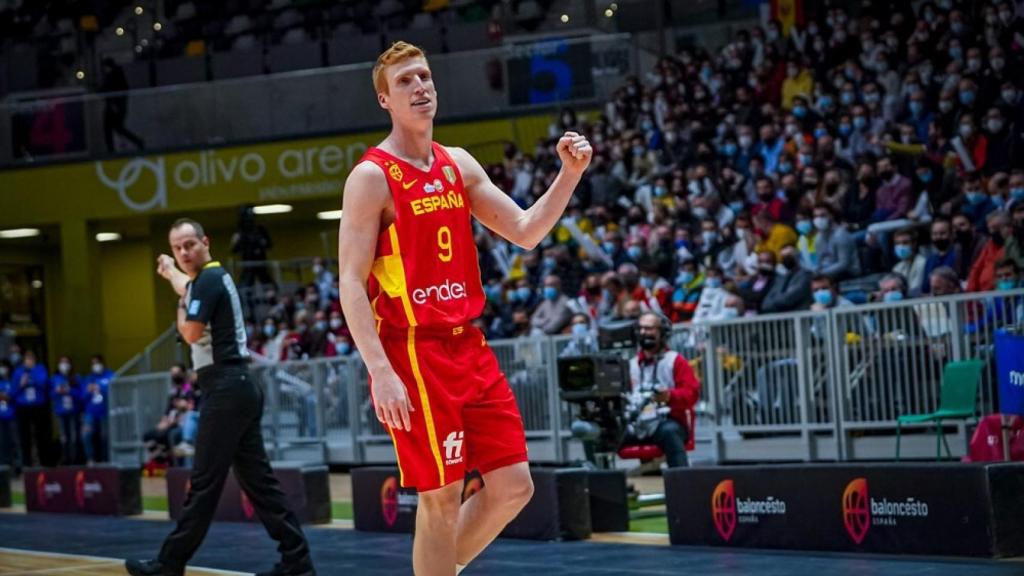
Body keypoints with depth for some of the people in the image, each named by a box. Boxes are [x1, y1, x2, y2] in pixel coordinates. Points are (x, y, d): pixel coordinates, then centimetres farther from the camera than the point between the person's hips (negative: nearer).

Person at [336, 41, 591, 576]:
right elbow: (351, 284, -13)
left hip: (468, 346, 7)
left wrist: (569, 175, -2)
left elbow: (525, 231, 14)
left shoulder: (459, 165, 12)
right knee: (442, 498, -3)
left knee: (513, 487, 6)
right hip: (413, 354, -7)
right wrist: (380, 372, -22)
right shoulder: (371, 177, -8)